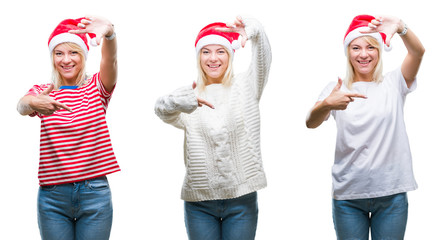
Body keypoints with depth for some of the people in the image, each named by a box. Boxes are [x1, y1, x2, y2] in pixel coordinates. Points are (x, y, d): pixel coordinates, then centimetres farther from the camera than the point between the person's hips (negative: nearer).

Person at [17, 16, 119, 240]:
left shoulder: (96, 88, 6)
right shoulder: (42, 92, 8)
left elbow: (110, 61, -15)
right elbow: (21, 106, -15)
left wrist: (109, 33, -39)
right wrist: (32, 103, -42)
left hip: (94, 193, -1)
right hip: (53, 196, 1)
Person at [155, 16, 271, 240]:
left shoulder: (245, 86, 7)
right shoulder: (189, 93, 7)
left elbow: (263, 60, -12)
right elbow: (162, 109, -14)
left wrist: (253, 31, -33)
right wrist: (183, 101, -38)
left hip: (241, 198, 0)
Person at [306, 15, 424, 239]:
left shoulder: (393, 84, 5)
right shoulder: (337, 89, 5)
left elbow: (417, 52, -13)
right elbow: (311, 123, -12)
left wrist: (400, 27, -34)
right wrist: (327, 104, -35)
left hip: (391, 193, 0)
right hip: (348, 195, 0)